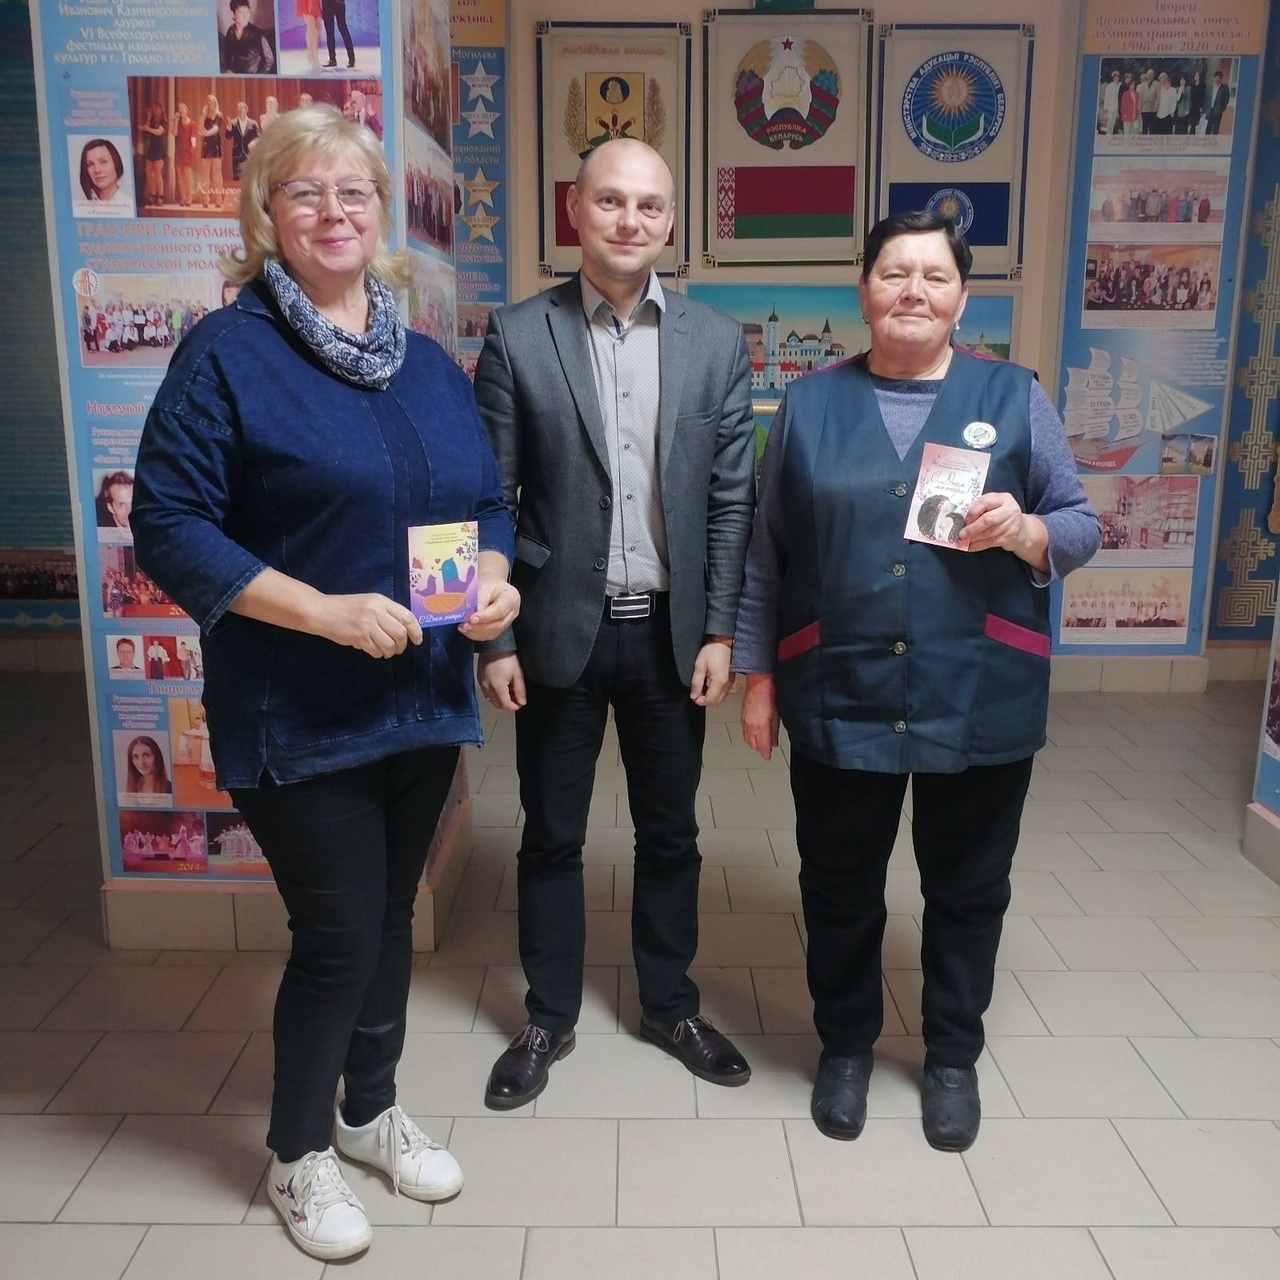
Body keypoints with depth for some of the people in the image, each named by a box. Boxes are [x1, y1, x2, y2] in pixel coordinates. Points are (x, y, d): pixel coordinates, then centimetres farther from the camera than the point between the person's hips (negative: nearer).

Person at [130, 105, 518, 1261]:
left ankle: (371, 1110, 40)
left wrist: (495, 579, -8)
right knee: (338, 934, 2)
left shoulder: (431, 365, 10)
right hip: (300, 713, -5)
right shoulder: (226, 352, -8)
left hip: (422, 699, 6)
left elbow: (486, 502, 14)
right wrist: (327, 612, -23)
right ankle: (298, 1154, 29)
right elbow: (170, 526, -13)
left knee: (391, 917, 17)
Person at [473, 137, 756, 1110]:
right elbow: (490, 499, -3)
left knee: (670, 833, 15)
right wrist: (494, 640, -6)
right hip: (560, 631, -1)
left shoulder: (717, 341, 2)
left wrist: (720, 632, -2)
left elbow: (732, 500, 2)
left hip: (670, 632, 2)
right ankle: (550, 1018, 32)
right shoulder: (518, 336, -4)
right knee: (552, 837, 12)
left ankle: (671, 1005, 36)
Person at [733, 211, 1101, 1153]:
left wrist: (1026, 531, -18)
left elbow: (1083, 528, 4)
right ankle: (846, 1046, 36)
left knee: (967, 890, 14)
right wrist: (756, 675, 3)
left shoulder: (1014, 396, 3)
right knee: (840, 890, 13)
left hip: (981, 705, 0)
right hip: (841, 702, 0)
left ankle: (954, 1057, 36)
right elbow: (767, 555, 5)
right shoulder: (810, 403, 4)